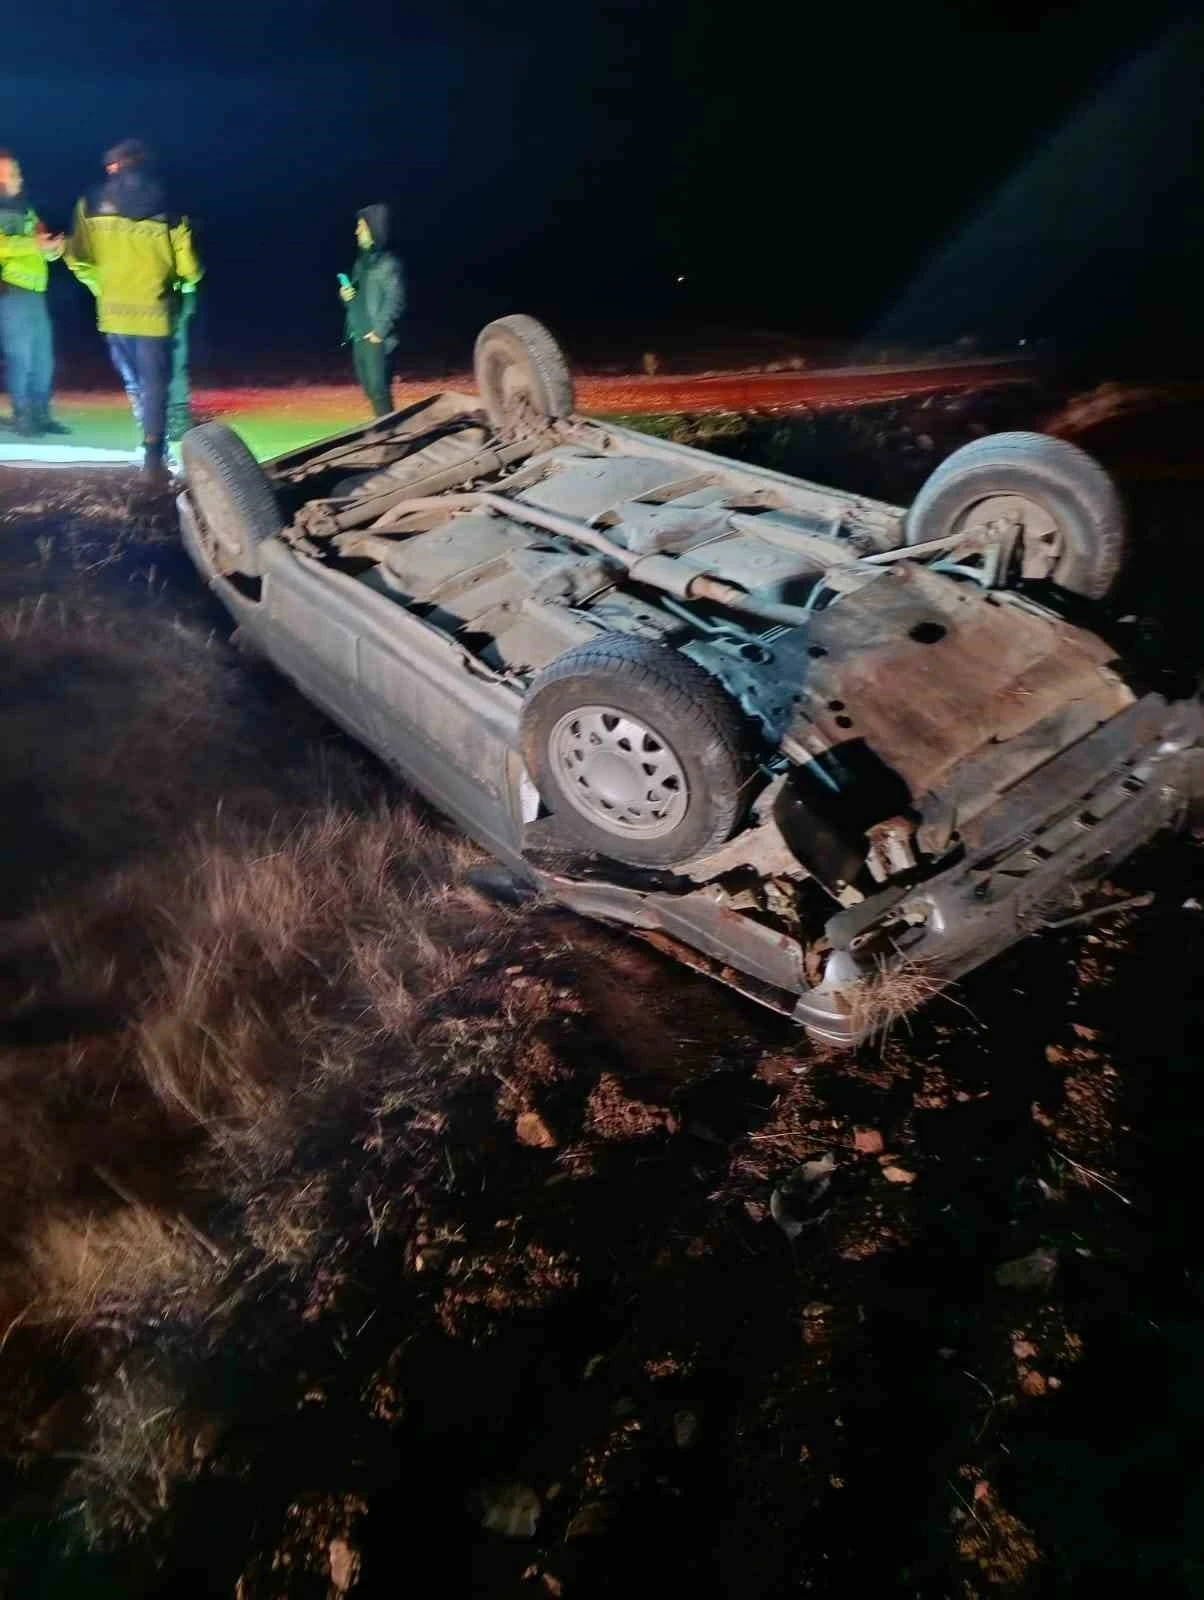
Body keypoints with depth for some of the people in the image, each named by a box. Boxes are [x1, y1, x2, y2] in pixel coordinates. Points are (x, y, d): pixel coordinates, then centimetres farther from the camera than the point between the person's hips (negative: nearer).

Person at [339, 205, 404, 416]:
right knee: (369, 388, 11)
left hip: (376, 338, -9)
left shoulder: (388, 263, -8)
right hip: (358, 336, 9)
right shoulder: (362, 261, 16)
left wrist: (380, 330, -19)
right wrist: (345, 295, 2)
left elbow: (395, 301, -14)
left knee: (378, 388, -12)